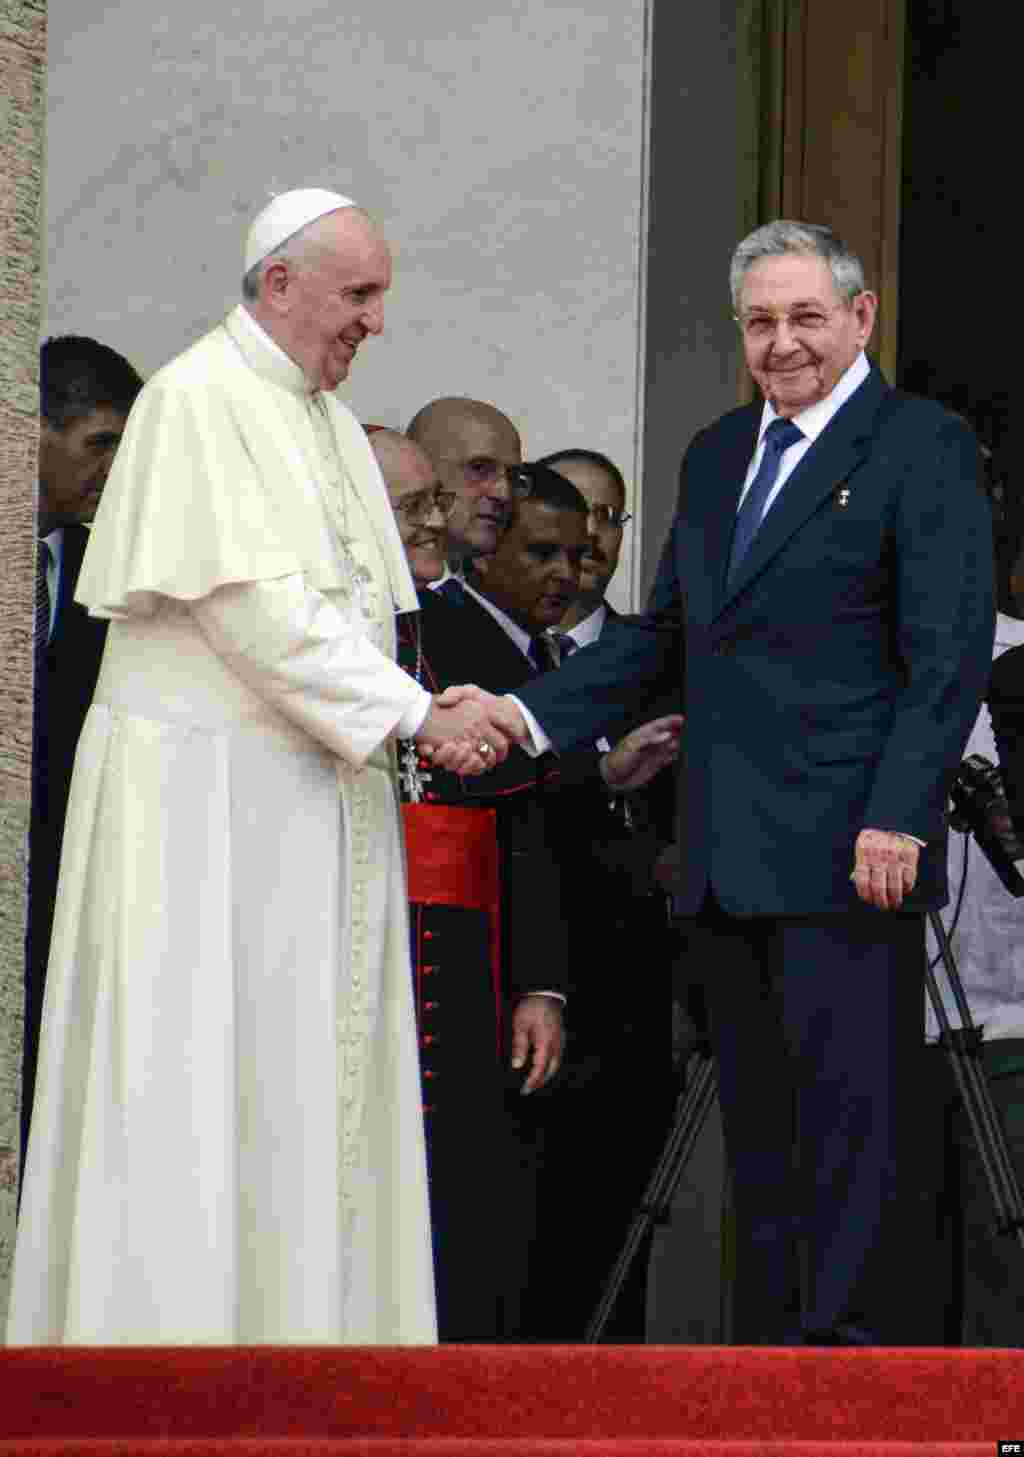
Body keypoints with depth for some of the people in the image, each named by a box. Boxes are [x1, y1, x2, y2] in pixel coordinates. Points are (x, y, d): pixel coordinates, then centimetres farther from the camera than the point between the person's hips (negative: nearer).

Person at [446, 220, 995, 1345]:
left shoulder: (922, 446, -2)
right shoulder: (716, 455, 20)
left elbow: (949, 653, -10)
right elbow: (661, 637, 22)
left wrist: (897, 817, -19)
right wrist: (528, 713, 8)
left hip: (848, 855, -7)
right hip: (727, 862, 7)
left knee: (851, 1112, -9)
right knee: (757, 1119, 9)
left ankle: (852, 1340, -9)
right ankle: (769, 1343, 13)